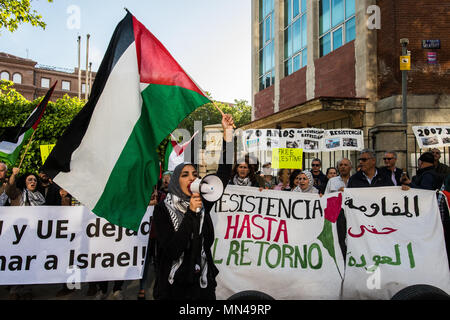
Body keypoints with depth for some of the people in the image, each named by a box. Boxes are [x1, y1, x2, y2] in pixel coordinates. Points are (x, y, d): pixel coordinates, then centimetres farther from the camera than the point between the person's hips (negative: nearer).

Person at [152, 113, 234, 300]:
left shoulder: (203, 204, -1)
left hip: (203, 285, 3)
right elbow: (172, 250, -20)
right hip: (174, 288, -3)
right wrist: (190, 214, -24)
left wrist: (228, 132, -13)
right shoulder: (162, 210, -10)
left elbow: (224, 174, -8)